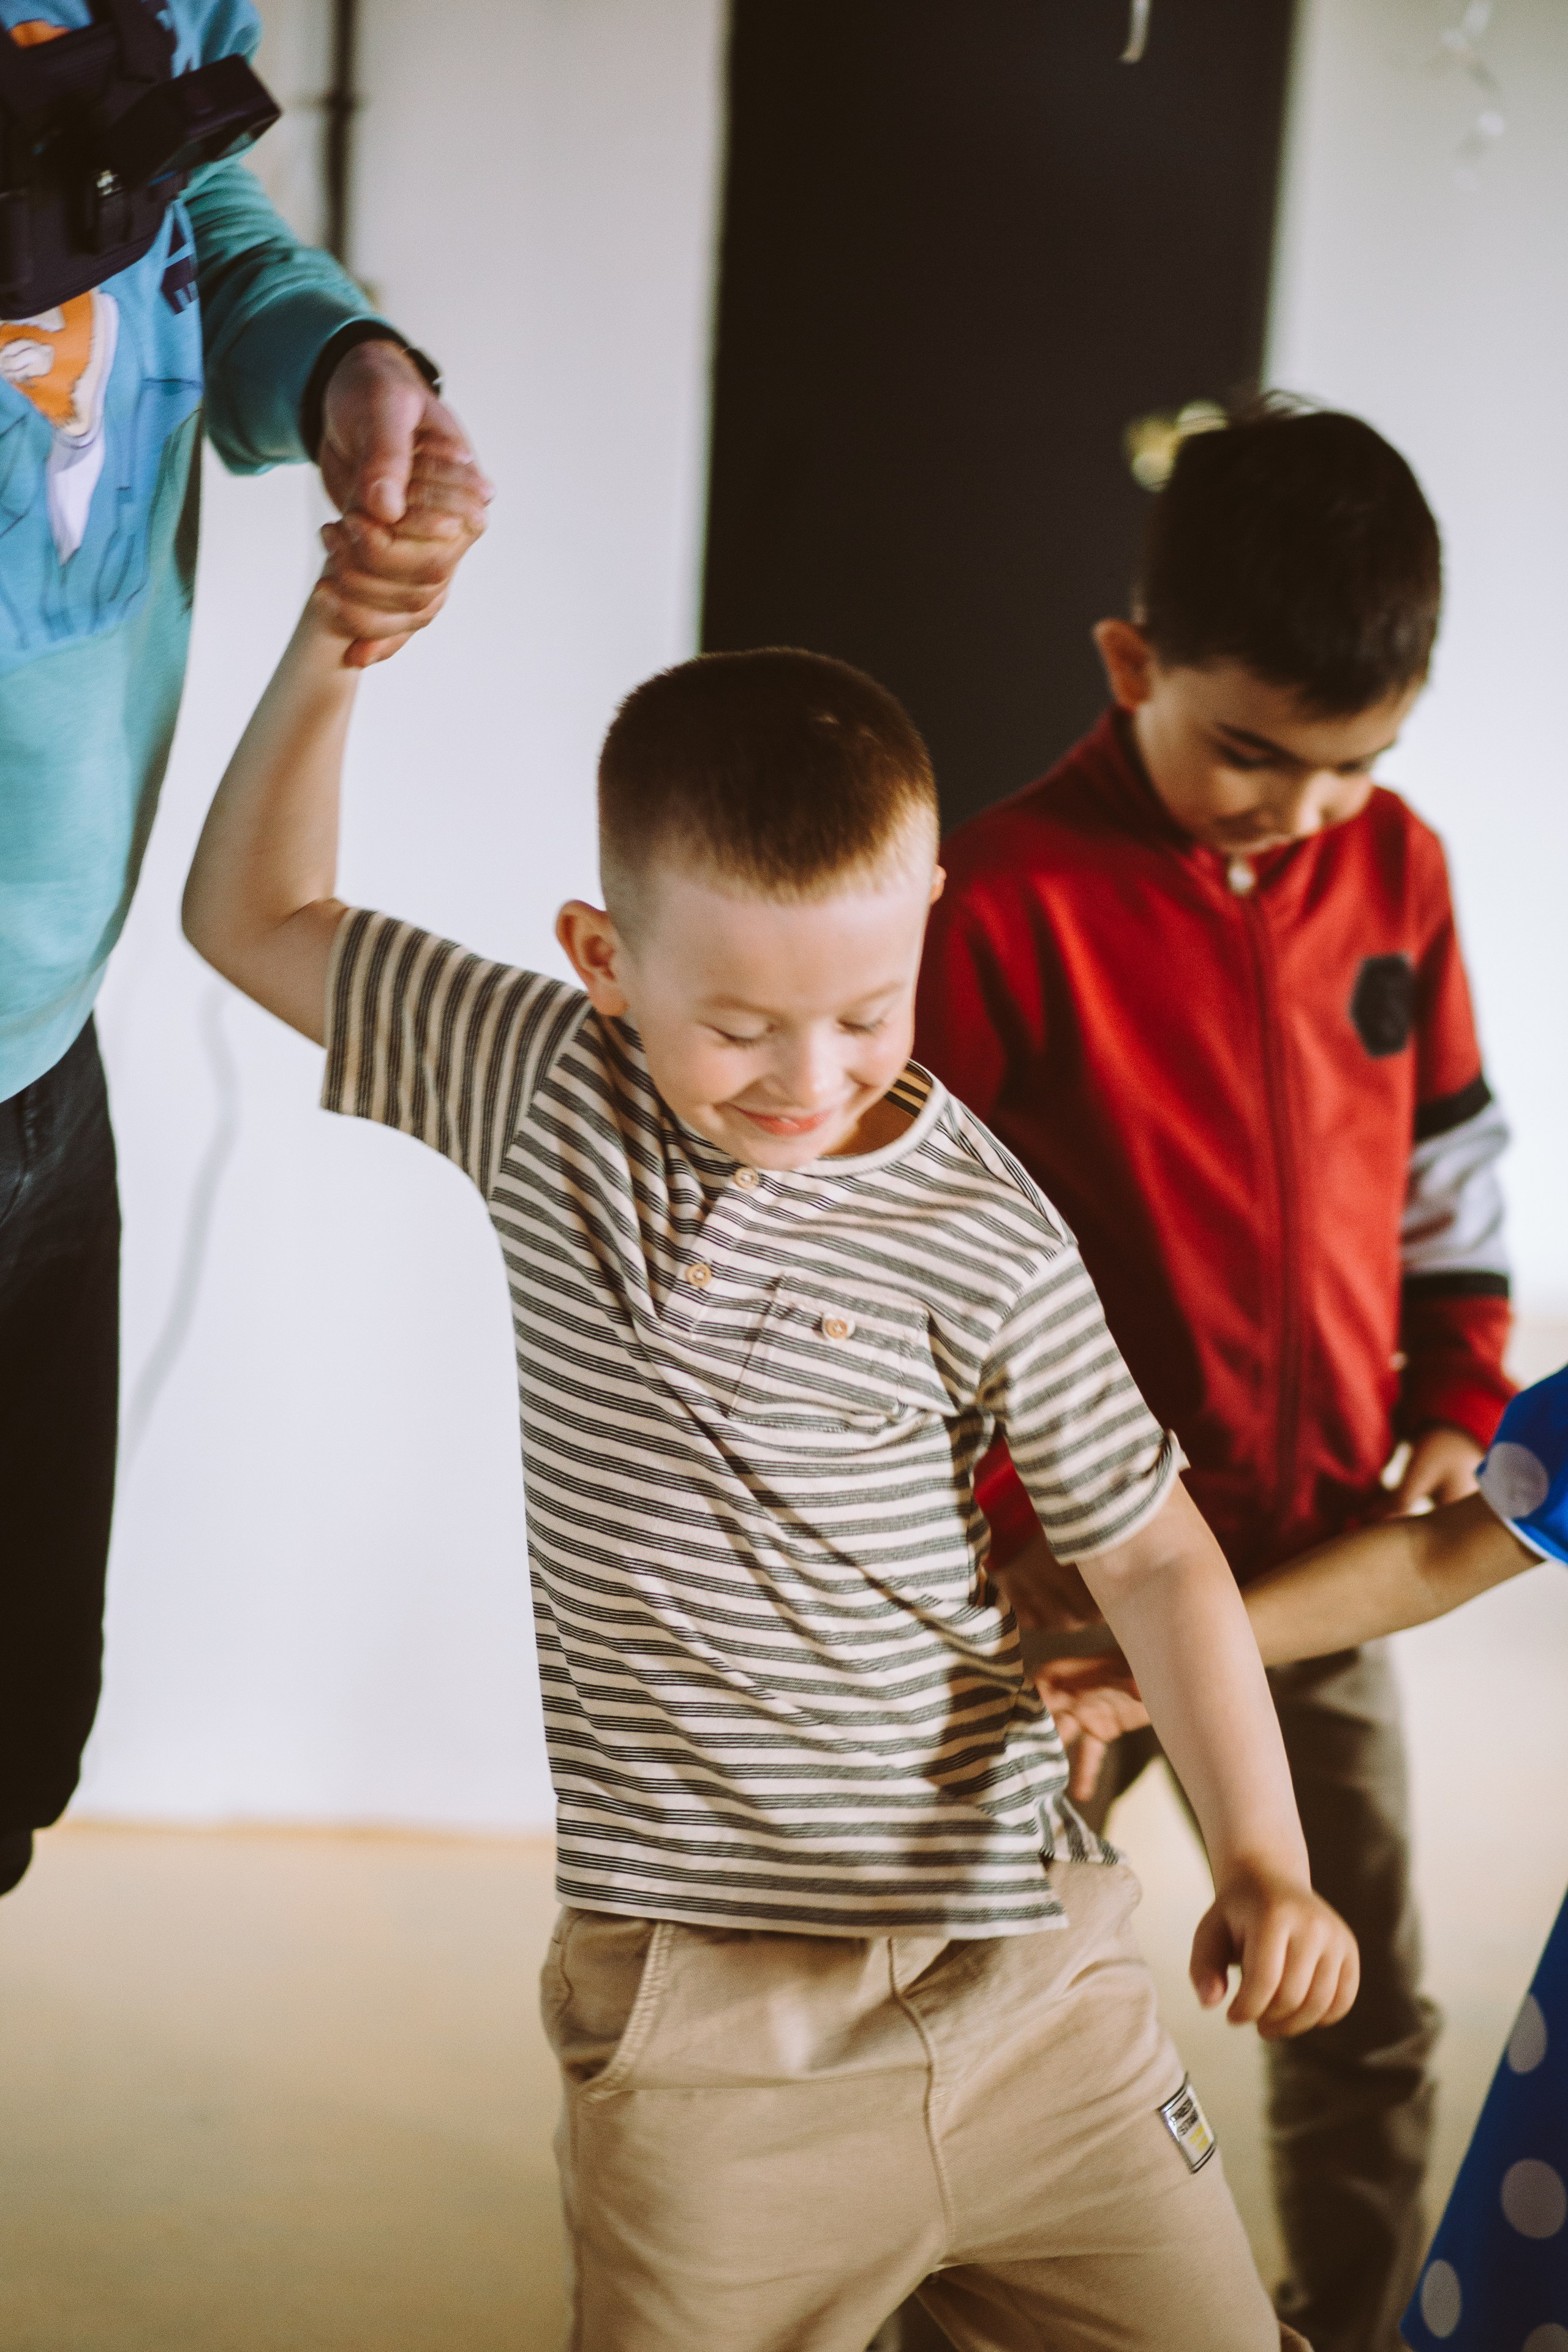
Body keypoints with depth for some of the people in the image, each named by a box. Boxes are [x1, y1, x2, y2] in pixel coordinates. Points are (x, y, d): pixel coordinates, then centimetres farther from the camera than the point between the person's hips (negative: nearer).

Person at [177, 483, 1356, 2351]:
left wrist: (1260, 1855, -12)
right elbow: (254, 920, 9)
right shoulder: (546, 1090, 0)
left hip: (1021, 1969, 0)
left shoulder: (984, 1244, -7)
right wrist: (331, 654, -4)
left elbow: (1149, 1553, -1)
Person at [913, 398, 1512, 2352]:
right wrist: (1008, 1516, -16)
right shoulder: (1009, 897, -16)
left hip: (1327, 1556, 5)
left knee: (1369, 2010, 16)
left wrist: (1458, 1403, 6)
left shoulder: (1393, 869, 0)